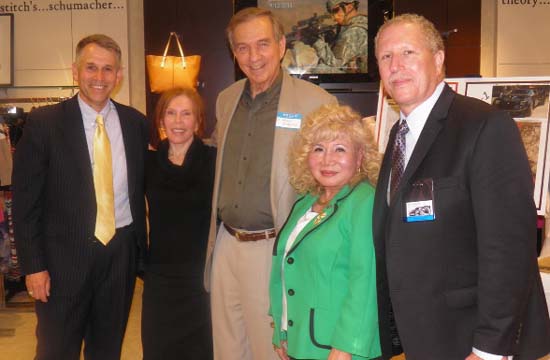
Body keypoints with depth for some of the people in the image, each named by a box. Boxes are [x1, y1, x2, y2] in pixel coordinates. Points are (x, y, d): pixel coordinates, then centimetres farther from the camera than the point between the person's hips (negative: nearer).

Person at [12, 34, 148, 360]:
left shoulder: (136, 123, 3)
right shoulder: (44, 122, -6)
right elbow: (25, 201, -6)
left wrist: (143, 247, 4)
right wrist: (33, 265, -9)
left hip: (122, 251, 3)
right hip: (66, 255, -3)